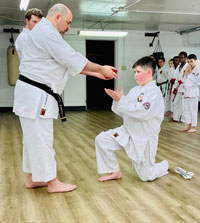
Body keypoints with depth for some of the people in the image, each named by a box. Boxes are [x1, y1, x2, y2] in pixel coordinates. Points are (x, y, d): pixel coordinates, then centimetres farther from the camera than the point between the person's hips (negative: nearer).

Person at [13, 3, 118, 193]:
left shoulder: (43, 32, 19)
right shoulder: (47, 32, -15)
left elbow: (69, 64, 17)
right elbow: (73, 59, -18)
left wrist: (96, 73, 13)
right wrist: (101, 68, -7)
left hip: (34, 95, 11)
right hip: (35, 96, -11)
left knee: (33, 138, 16)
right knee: (41, 139, -1)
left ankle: (32, 178, 27)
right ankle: (52, 182, 10)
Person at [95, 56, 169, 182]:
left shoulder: (154, 92, -18)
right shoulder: (135, 90, 5)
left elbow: (142, 112, -30)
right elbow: (123, 113, 8)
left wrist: (121, 99, -25)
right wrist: (116, 100, -10)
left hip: (144, 137, -6)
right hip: (128, 131, 7)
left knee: (146, 176, 4)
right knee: (101, 140, -10)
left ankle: (165, 166, 38)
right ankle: (115, 172, 7)